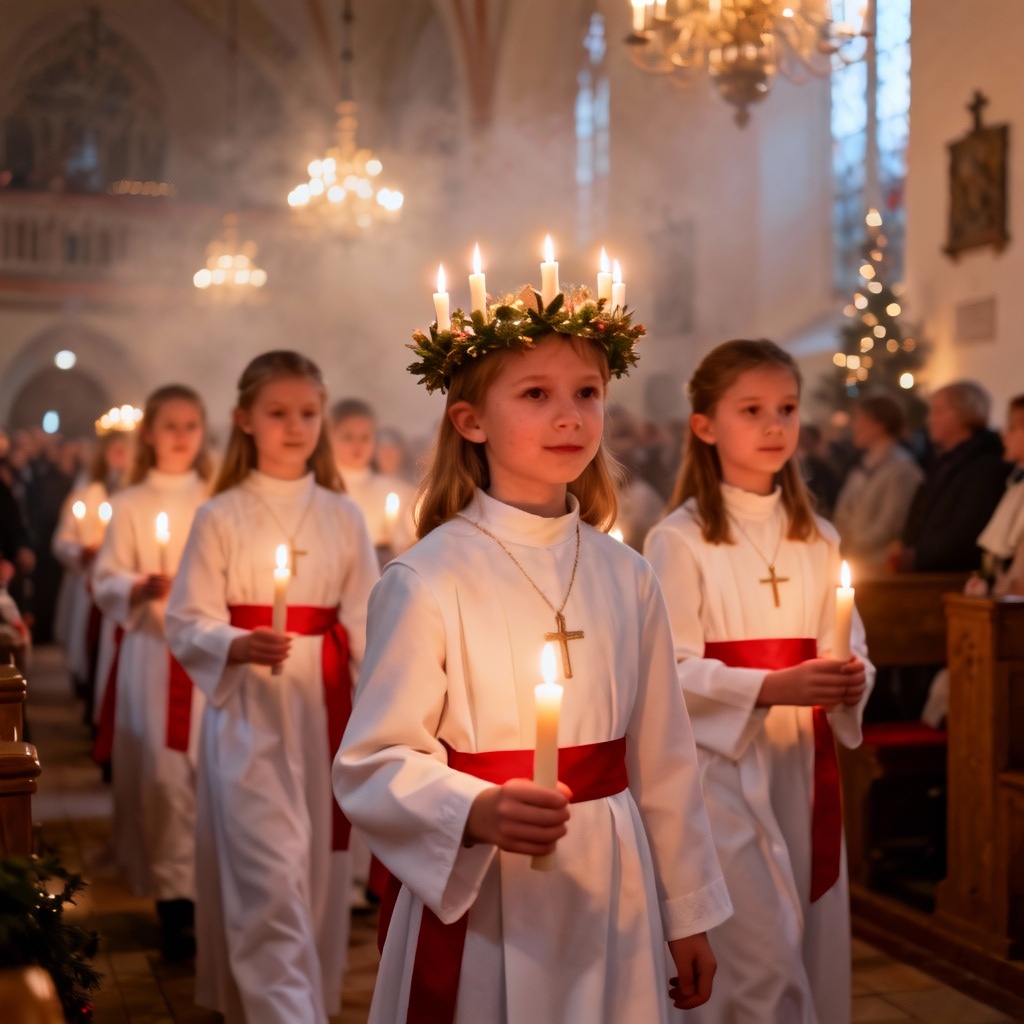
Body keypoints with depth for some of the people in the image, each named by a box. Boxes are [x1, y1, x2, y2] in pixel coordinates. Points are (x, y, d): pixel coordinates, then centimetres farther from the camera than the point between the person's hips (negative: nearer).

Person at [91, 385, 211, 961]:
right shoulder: (129, 506, 8)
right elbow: (106, 583, 3)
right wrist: (141, 589, -16)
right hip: (153, 651, 0)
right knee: (163, 772, -5)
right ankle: (175, 896, 3)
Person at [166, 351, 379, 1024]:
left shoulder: (343, 517, 6)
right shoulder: (221, 517, -1)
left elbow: (366, 623, 6)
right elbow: (188, 622, -5)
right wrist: (239, 646, -23)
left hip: (325, 710, 3)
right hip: (249, 713, -3)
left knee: (318, 868, 11)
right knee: (269, 874, -9)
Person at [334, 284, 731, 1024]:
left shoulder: (625, 577, 2)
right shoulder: (427, 580, -13)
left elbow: (663, 760, 7)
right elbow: (375, 763, -13)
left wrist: (688, 913, 11)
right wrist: (478, 813, -30)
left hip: (612, 897, 4)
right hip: (479, 900, -4)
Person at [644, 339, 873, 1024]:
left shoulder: (817, 540, 10)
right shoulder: (679, 539, -7)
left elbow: (849, 648, 12)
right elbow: (673, 670, -11)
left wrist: (850, 683, -10)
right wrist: (770, 689, -23)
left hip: (805, 762, 6)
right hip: (721, 762, -5)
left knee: (816, 957, 9)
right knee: (760, 964, -8)